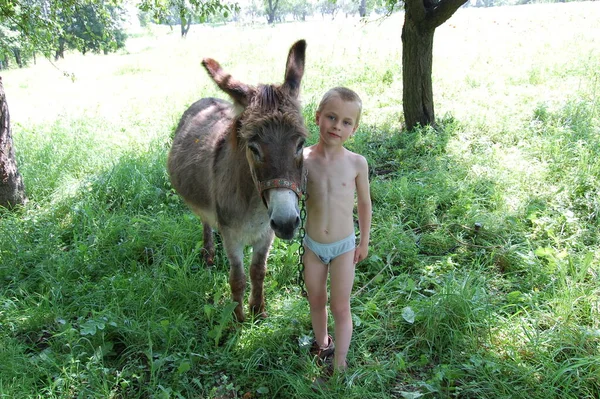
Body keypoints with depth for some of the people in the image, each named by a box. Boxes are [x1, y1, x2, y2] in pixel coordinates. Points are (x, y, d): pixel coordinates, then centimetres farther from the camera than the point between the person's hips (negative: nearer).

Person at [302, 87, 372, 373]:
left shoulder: (357, 162, -13)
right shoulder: (303, 159, -12)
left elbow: (364, 203, 1)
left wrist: (364, 242, 6)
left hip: (344, 247, -2)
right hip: (312, 246, 2)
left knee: (340, 308, 6)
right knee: (316, 302, 19)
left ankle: (339, 365, 22)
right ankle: (322, 345, 44)